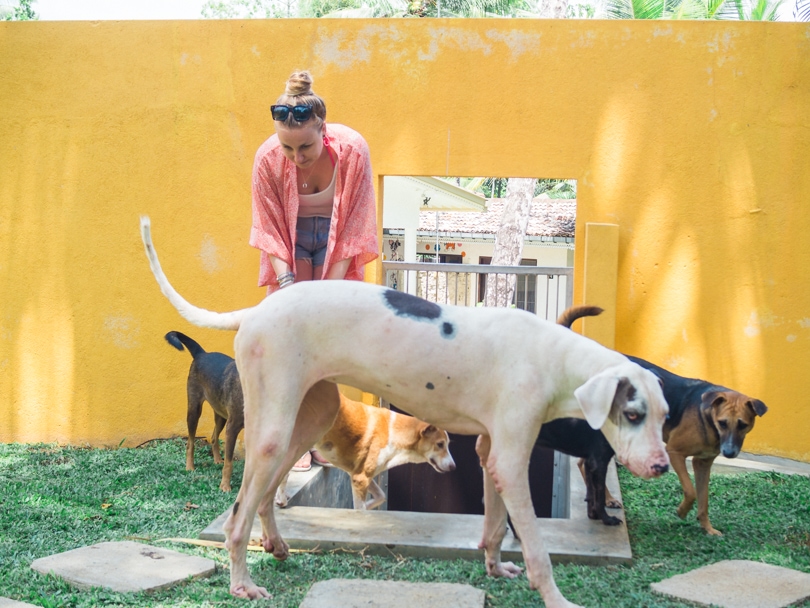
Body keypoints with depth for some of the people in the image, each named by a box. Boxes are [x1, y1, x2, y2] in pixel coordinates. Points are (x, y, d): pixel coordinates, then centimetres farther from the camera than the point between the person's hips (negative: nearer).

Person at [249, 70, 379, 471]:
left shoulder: (351, 149, -27)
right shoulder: (268, 158, -24)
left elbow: (355, 225, -19)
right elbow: (269, 229, -14)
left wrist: (331, 287, -21)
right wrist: (286, 281, -25)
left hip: (335, 240, 0)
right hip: (290, 240, 0)